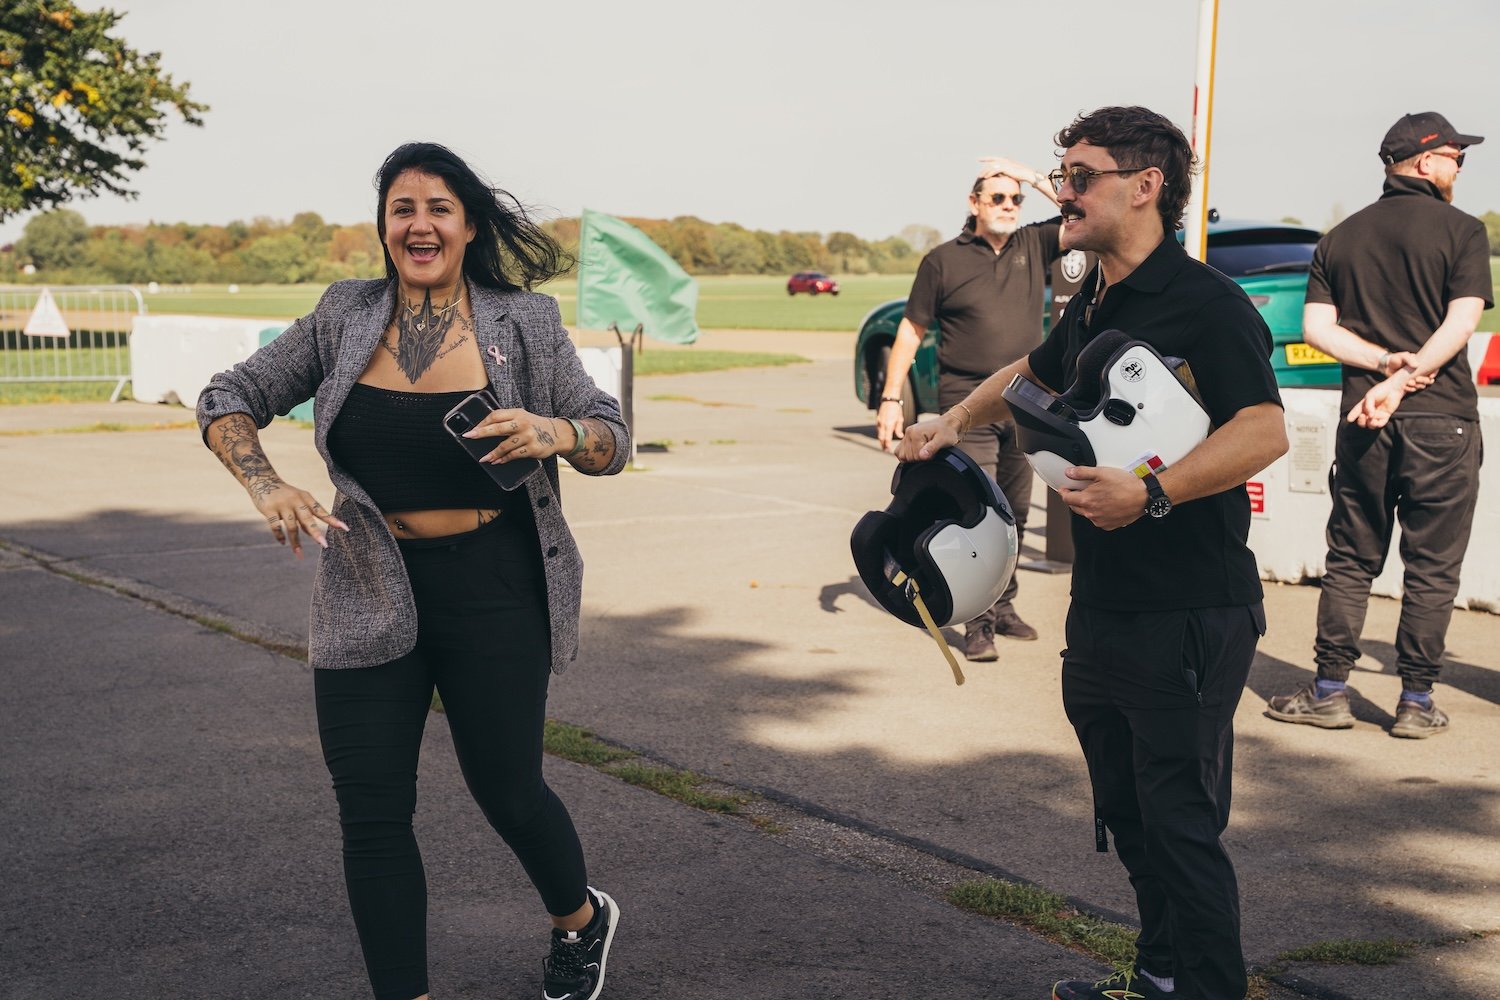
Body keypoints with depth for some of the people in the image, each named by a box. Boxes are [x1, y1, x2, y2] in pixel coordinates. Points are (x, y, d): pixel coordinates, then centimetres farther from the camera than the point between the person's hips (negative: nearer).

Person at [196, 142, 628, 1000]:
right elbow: (229, 399, 7)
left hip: (494, 590, -2)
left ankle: (583, 919, 40)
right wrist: (268, 487, -11)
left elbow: (614, 438, 0)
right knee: (372, 810, 2)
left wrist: (552, 434, -22)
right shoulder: (346, 317, 1)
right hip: (369, 592, 2)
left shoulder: (525, 324, -4)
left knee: (507, 791, 8)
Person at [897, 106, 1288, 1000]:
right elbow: (1031, 375, 34)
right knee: (1128, 816, 17)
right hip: (1103, 610, 9)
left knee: (1182, 822, -2)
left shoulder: (1205, 301, -14)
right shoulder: (1092, 305, 14)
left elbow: (1264, 430, -25)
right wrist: (954, 423, 26)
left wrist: (1153, 492, -33)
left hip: (1191, 615, -9)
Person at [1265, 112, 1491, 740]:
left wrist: (1386, 363, -5)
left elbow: (1317, 328, 3)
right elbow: (1461, 323, -13)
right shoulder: (1461, 230, -2)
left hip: (1363, 419, 4)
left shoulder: (1341, 237, 11)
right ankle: (1416, 702, 6)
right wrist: (1402, 381, -15)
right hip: (1441, 417, -4)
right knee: (1431, 568, 3)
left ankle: (1330, 691, 11)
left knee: (1351, 559, 11)